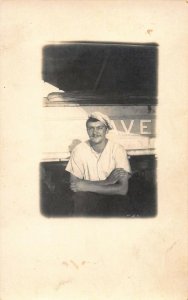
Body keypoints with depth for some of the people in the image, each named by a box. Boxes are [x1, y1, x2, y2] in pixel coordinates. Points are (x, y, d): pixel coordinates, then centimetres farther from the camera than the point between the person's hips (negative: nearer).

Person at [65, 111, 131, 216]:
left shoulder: (118, 150, -10)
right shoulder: (79, 150, -6)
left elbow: (123, 189, -16)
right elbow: (74, 184, -12)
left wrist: (87, 186, -20)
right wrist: (107, 182, -21)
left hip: (112, 199, -1)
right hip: (87, 199, 1)